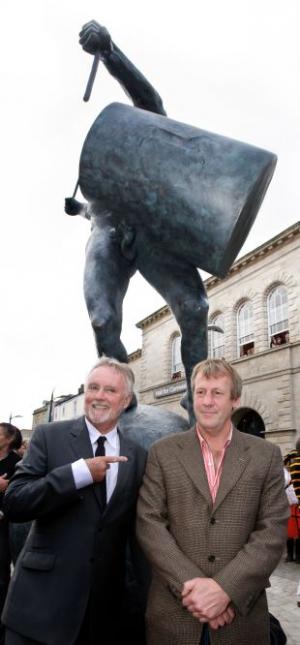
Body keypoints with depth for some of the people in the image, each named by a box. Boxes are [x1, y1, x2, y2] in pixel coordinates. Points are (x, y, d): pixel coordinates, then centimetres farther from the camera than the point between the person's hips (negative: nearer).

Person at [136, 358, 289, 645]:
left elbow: (273, 531, -5)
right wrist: (191, 585, -15)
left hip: (242, 612, 0)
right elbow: (149, 524, -5)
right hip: (173, 611, 0)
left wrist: (225, 589, -15)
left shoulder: (266, 455, 0)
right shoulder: (163, 452, 0)